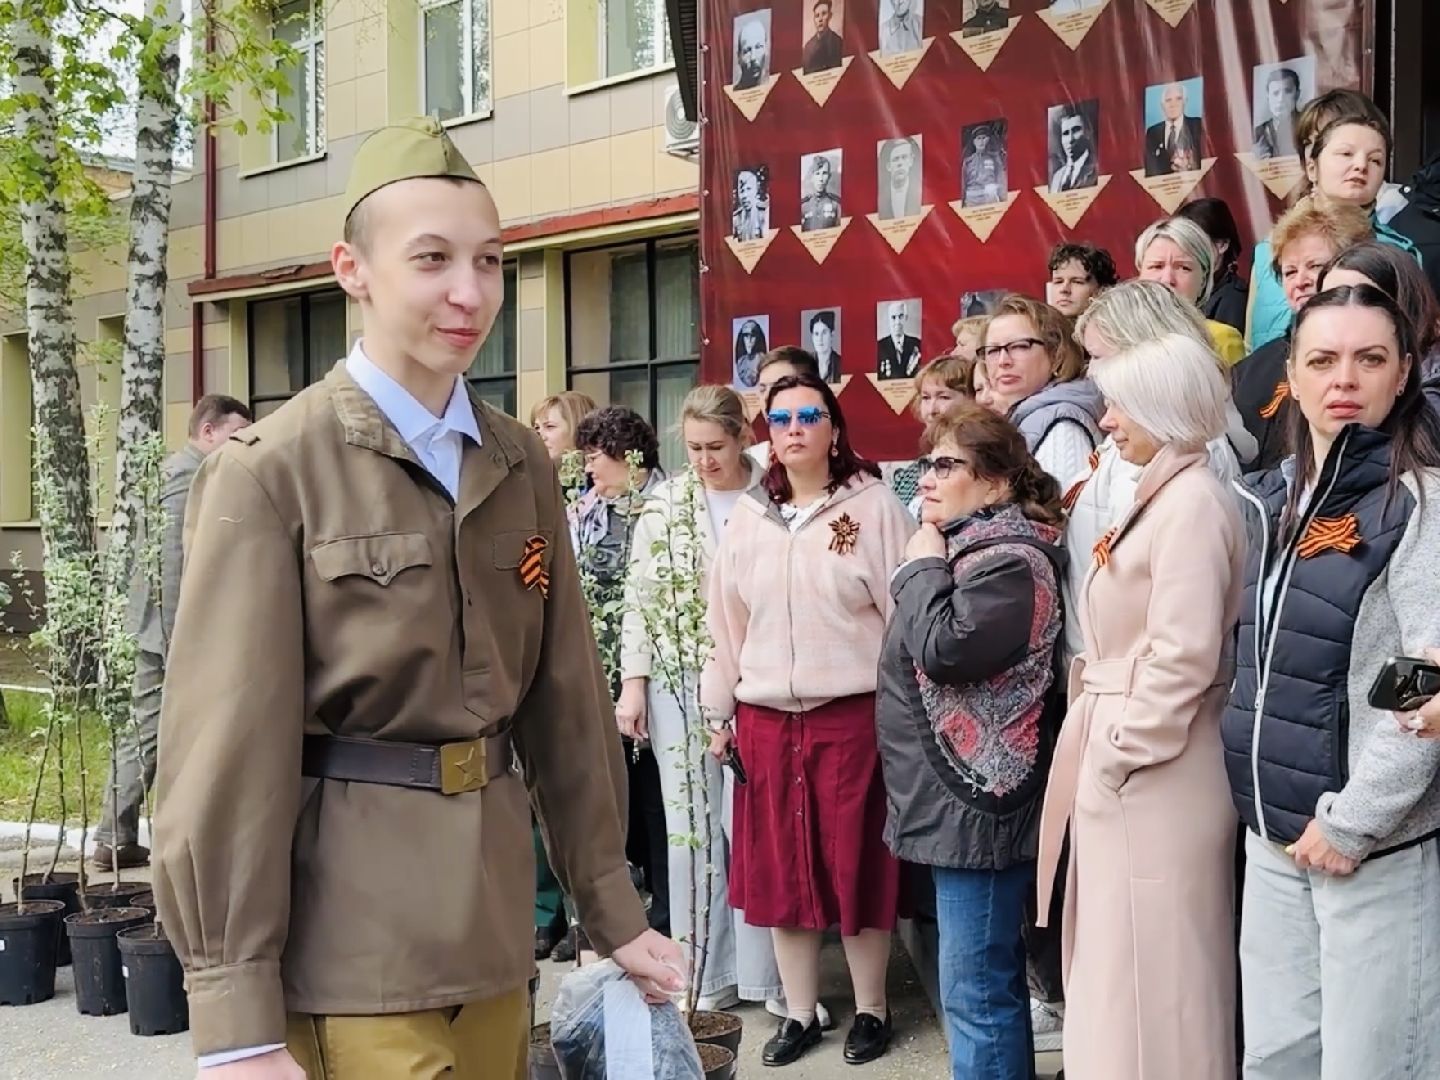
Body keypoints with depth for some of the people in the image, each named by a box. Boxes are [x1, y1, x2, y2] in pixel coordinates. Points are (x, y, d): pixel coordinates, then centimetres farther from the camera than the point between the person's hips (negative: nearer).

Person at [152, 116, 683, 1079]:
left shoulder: (523, 465, 6)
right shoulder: (271, 472, -11)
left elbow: (567, 696, 9)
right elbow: (228, 747, -14)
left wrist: (611, 906, 10)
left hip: (493, 922, 6)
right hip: (350, 948, -5)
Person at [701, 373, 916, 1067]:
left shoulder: (873, 506, -4)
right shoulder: (747, 518, 9)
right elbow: (727, 620, 12)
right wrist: (719, 712, 12)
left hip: (852, 713, -4)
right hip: (765, 718, 4)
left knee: (856, 864, 5)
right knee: (779, 868, 10)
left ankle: (871, 1008, 22)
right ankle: (800, 1011, 24)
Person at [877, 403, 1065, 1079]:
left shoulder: (1009, 561, -16)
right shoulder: (966, 547, 16)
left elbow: (944, 651, -26)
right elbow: (919, 655, 23)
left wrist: (923, 568, -14)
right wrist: (928, 567, 9)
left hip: (977, 801, -11)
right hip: (959, 797, 11)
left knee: (975, 989, -6)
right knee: (991, 978, 19)